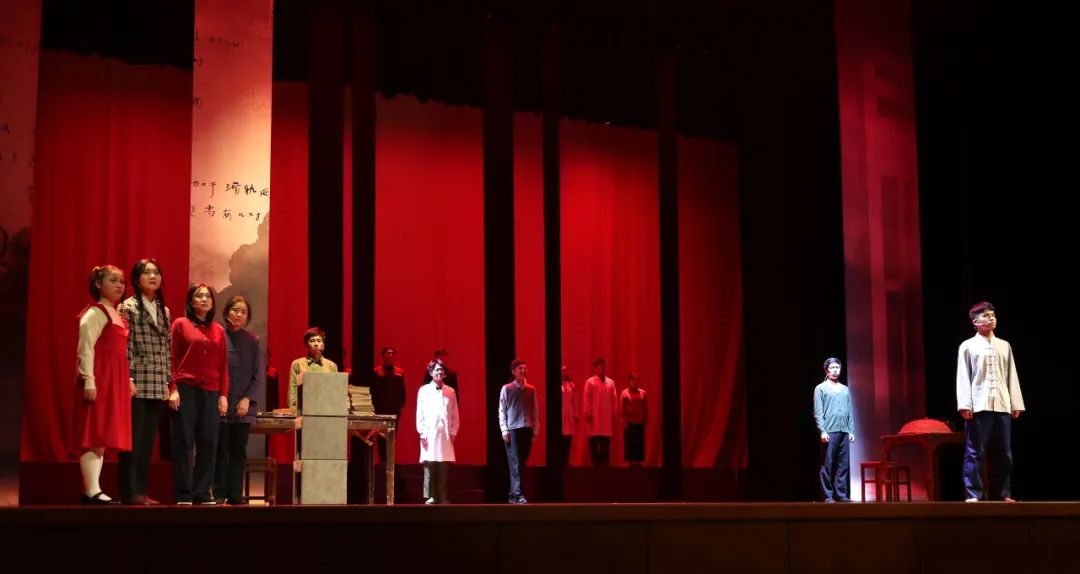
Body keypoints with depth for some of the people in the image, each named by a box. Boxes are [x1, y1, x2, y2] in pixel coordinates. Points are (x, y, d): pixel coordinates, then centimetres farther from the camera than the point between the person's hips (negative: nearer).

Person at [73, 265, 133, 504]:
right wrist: (88, 381, -21)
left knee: (103, 436, 7)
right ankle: (92, 491, -11)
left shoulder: (116, 315, 20)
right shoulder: (95, 313, -7)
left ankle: (94, 489, 9)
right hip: (99, 380, -9)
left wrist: (128, 380, 16)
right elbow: (86, 348, -15)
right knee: (94, 435, -9)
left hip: (115, 381, 9)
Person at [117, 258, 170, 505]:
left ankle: (141, 491, 10)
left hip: (158, 387, 6)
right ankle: (130, 492, -3)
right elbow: (125, 346, -9)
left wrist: (168, 383, 11)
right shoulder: (128, 307, -2)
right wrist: (128, 379, -15)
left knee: (148, 441, 7)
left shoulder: (164, 312, 17)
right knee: (133, 439, -5)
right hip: (137, 385, -6)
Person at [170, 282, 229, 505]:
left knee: (208, 443, 1)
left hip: (210, 392, 3)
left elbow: (223, 365, 12)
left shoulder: (218, 330, 14)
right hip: (185, 389, -3)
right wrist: (173, 388, -9)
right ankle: (183, 493, 2)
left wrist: (223, 395, 5)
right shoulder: (180, 324, 4)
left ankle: (202, 492, 7)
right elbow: (172, 359, 0)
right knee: (184, 442, -2)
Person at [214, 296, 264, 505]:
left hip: (244, 407, 3)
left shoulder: (252, 341, 8)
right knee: (220, 452, 1)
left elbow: (259, 376, 6)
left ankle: (236, 495, 9)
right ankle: (219, 495, 6)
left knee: (239, 452, 5)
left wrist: (248, 399, -6)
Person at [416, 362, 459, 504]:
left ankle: (442, 498, 3)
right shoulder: (424, 390, 6)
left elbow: (455, 414, 13)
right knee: (430, 466, -6)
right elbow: (419, 414, 4)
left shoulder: (450, 391, 12)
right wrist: (422, 432, -3)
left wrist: (453, 432, 5)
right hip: (429, 433, -2)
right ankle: (430, 497, -3)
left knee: (444, 468, 0)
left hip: (445, 434, 2)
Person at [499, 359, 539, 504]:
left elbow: (535, 410, 14)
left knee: (522, 463, 4)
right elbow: (502, 410, 1)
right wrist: (504, 429, -7)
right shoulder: (507, 389, 3)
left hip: (527, 429, 4)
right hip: (513, 429, -4)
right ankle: (517, 494, -13)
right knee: (515, 463, -9)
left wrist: (536, 428, 9)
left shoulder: (531, 389, 13)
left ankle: (513, 494, 11)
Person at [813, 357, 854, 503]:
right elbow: (818, 413, -3)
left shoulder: (845, 390, 18)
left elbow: (850, 413, 16)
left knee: (844, 465, 3)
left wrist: (851, 431, 7)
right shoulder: (820, 388, 4)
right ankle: (828, 496, -2)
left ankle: (842, 495, 7)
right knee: (827, 465, -4)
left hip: (844, 432, 5)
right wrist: (822, 431, -12)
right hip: (829, 432, -5)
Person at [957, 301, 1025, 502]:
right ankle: (974, 494, -5)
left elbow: (1012, 376, 14)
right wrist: (965, 405, -11)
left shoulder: (1005, 346, 16)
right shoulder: (968, 346, 4)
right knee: (975, 452, -6)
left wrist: (1016, 404, 8)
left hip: (1002, 406, 4)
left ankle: (1002, 493, 12)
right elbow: (963, 378, -2)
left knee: (1004, 453, 6)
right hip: (978, 406, -4)